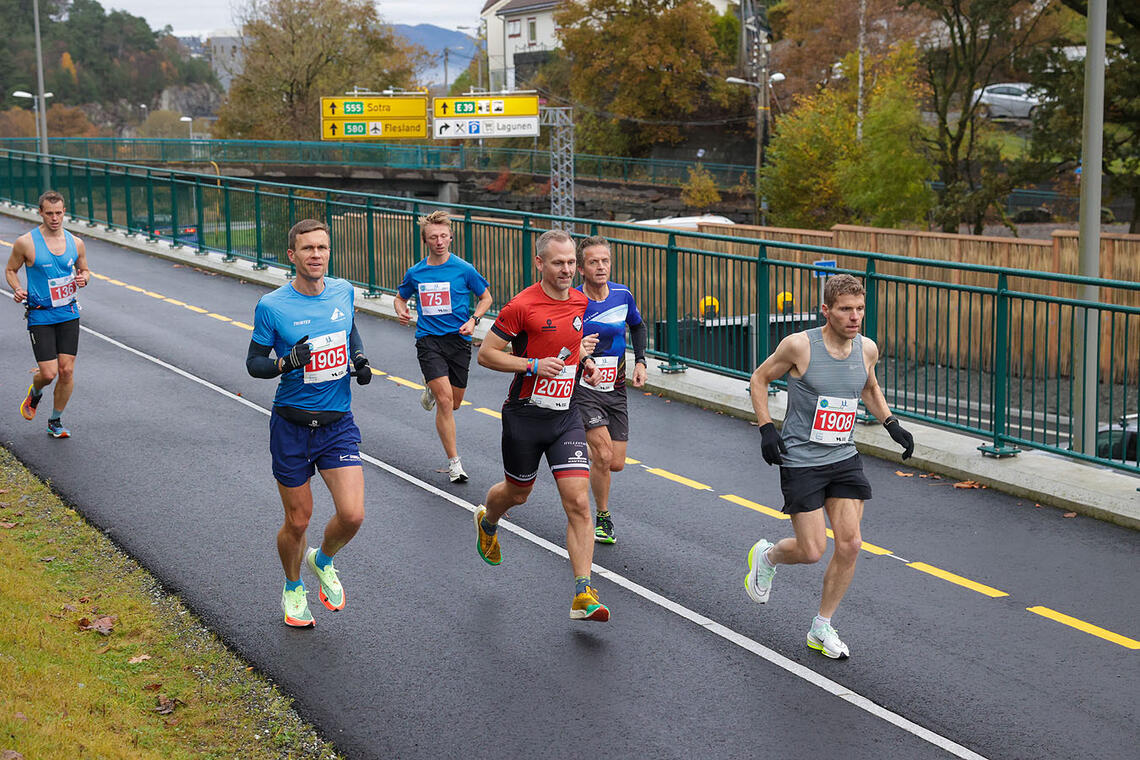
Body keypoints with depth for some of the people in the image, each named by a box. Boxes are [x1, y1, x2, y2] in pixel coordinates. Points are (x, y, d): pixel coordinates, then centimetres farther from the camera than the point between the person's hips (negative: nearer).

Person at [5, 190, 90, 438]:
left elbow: (84, 270, 19)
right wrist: (17, 290, -13)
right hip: (40, 317, -3)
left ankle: (55, 422, 17)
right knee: (48, 373, -9)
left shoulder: (75, 243, 3)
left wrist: (84, 278, -5)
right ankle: (34, 394, 29)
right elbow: (10, 270, 6)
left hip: (68, 313, 3)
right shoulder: (26, 243, -8)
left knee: (67, 371, -1)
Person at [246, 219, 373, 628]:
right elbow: (254, 363, -2)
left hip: (338, 424, 3)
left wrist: (359, 357, 1)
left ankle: (323, 560, 24)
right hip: (292, 427, -3)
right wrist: (287, 363, -22)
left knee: (352, 515, -10)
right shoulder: (272, 306, -11)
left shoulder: (344, 291, 1)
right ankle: (293, 588, 35)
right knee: (297, 521, 6)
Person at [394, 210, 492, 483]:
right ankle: (454, 463, -9)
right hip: (428, 339, -1)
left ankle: (432, 391, 48)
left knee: (454, 403, 10)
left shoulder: (464, 270, -3)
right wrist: (401, 311, -1)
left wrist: (473, 320, -8)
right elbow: (401, 297, 21)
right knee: (445, 400, -16)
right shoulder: (415, 273, 3)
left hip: (458, 339, 1)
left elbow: (486, 298, 9)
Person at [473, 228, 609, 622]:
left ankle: (583, 594, -10)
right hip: (524, 415, -3)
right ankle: (487, 521, 56)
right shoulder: (522, 306, -15)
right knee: (517, 492, 18)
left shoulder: (579, 301, 5)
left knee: (578, 503, -9)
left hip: (566, 416, 3)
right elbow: (487, 353, -11)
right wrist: (534, 365, -20)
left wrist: (585, 361, 6)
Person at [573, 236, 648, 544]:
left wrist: (640, 361, 6)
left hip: (615, 389, 4)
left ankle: (587, 453, 39)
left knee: (616, 463, 3)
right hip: (582, 388, -4)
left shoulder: (622, 295, -2)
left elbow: (638, 326, 18)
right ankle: (603, 518, 7)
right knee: (603, 455, -15)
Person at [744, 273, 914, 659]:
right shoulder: (799, 345, -16)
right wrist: (766, 429, -10)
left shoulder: (867, 349, 0)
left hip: (844, 458, 5)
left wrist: (892, 425, 8)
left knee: (850, 545, -3)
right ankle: (766, 555, 31)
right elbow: (760, 378, 0)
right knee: (812, 551, -5)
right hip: (800, 461, -5)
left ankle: (822, 628, 15)